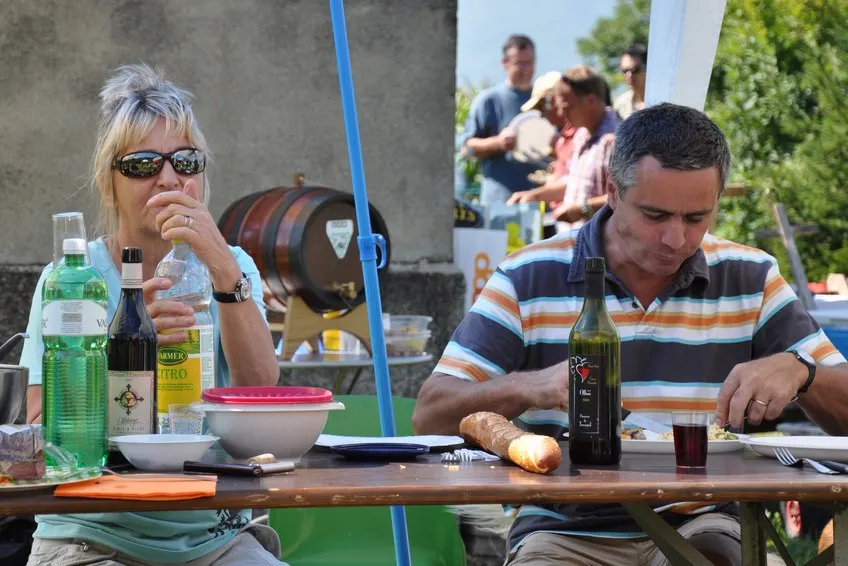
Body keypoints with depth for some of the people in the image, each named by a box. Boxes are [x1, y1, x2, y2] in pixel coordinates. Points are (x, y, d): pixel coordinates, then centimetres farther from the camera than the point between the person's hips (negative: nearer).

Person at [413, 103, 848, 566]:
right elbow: (430, 416, -4)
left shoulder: (751, 278, 7)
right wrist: (528, 386, -23)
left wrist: (798, 371, -15)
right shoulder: (528, 279, 0)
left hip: (699, 526, 2)